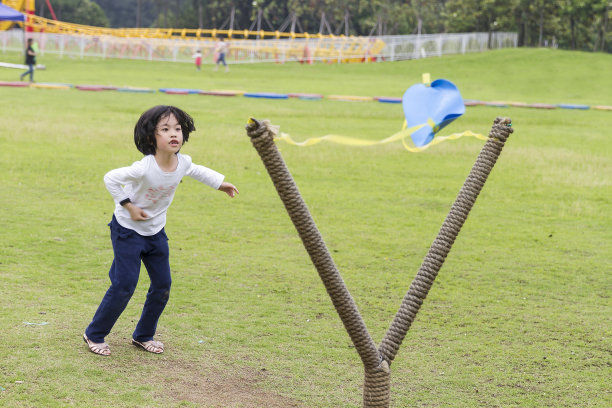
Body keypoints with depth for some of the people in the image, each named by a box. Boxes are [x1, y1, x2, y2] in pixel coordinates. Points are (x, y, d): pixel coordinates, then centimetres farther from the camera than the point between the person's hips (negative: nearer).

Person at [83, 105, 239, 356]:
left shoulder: (182, 163, -13)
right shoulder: (145, 169, -32)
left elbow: (196, 171, 12)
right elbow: (110, 178, -24)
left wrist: (221, 183, 18)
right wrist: (128, 206, -22)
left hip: (155, 232, 7)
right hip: (128, 231, -6)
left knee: (162, 285, 7)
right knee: (124, 286, -8)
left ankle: (143, 336, 25)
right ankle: (94, 335, 9)